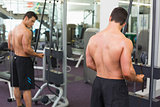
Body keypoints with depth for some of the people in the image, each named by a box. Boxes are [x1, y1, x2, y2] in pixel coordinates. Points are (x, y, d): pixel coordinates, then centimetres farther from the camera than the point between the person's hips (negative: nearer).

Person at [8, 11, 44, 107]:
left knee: (17, 86, 17)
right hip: (24, 60, -9)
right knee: (27, 88, -3)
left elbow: (10, 47, 15)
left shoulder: (13, 29, 10)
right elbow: (27, 49, -23)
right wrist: (38, 55, -11)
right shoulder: (26, 31, -18)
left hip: (15, 58, 9)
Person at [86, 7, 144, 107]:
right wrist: (137, 79, 1)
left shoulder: (93, 39, -1)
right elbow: (127, 72, -20)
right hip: (115, 86, -5)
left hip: (97, 83, 6)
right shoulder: (124, 41, -19)